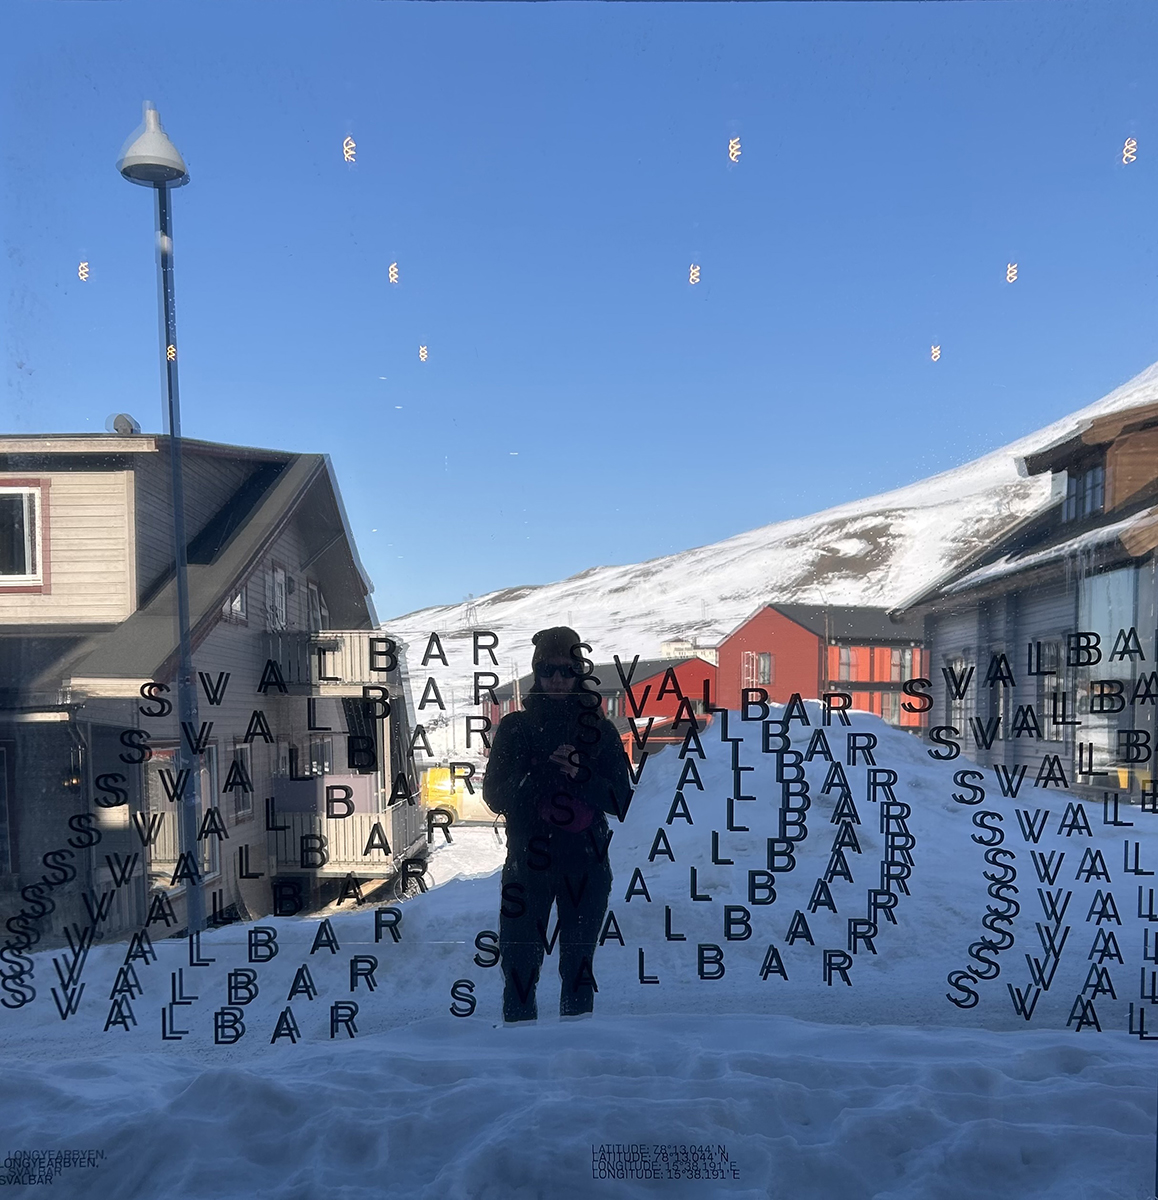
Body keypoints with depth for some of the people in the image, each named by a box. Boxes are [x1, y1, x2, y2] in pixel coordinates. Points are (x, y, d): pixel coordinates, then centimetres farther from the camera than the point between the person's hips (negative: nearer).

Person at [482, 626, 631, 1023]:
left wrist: (581, 776, -17)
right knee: (519, 965, -1)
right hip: (527, 861, 0)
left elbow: (620, 799, 1)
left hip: (585, 865, 0)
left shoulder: (599, 730, 5)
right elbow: (495, 796, 0)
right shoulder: (514, 727, 4)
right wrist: (540, 775, -17)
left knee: (578, 966, 7)